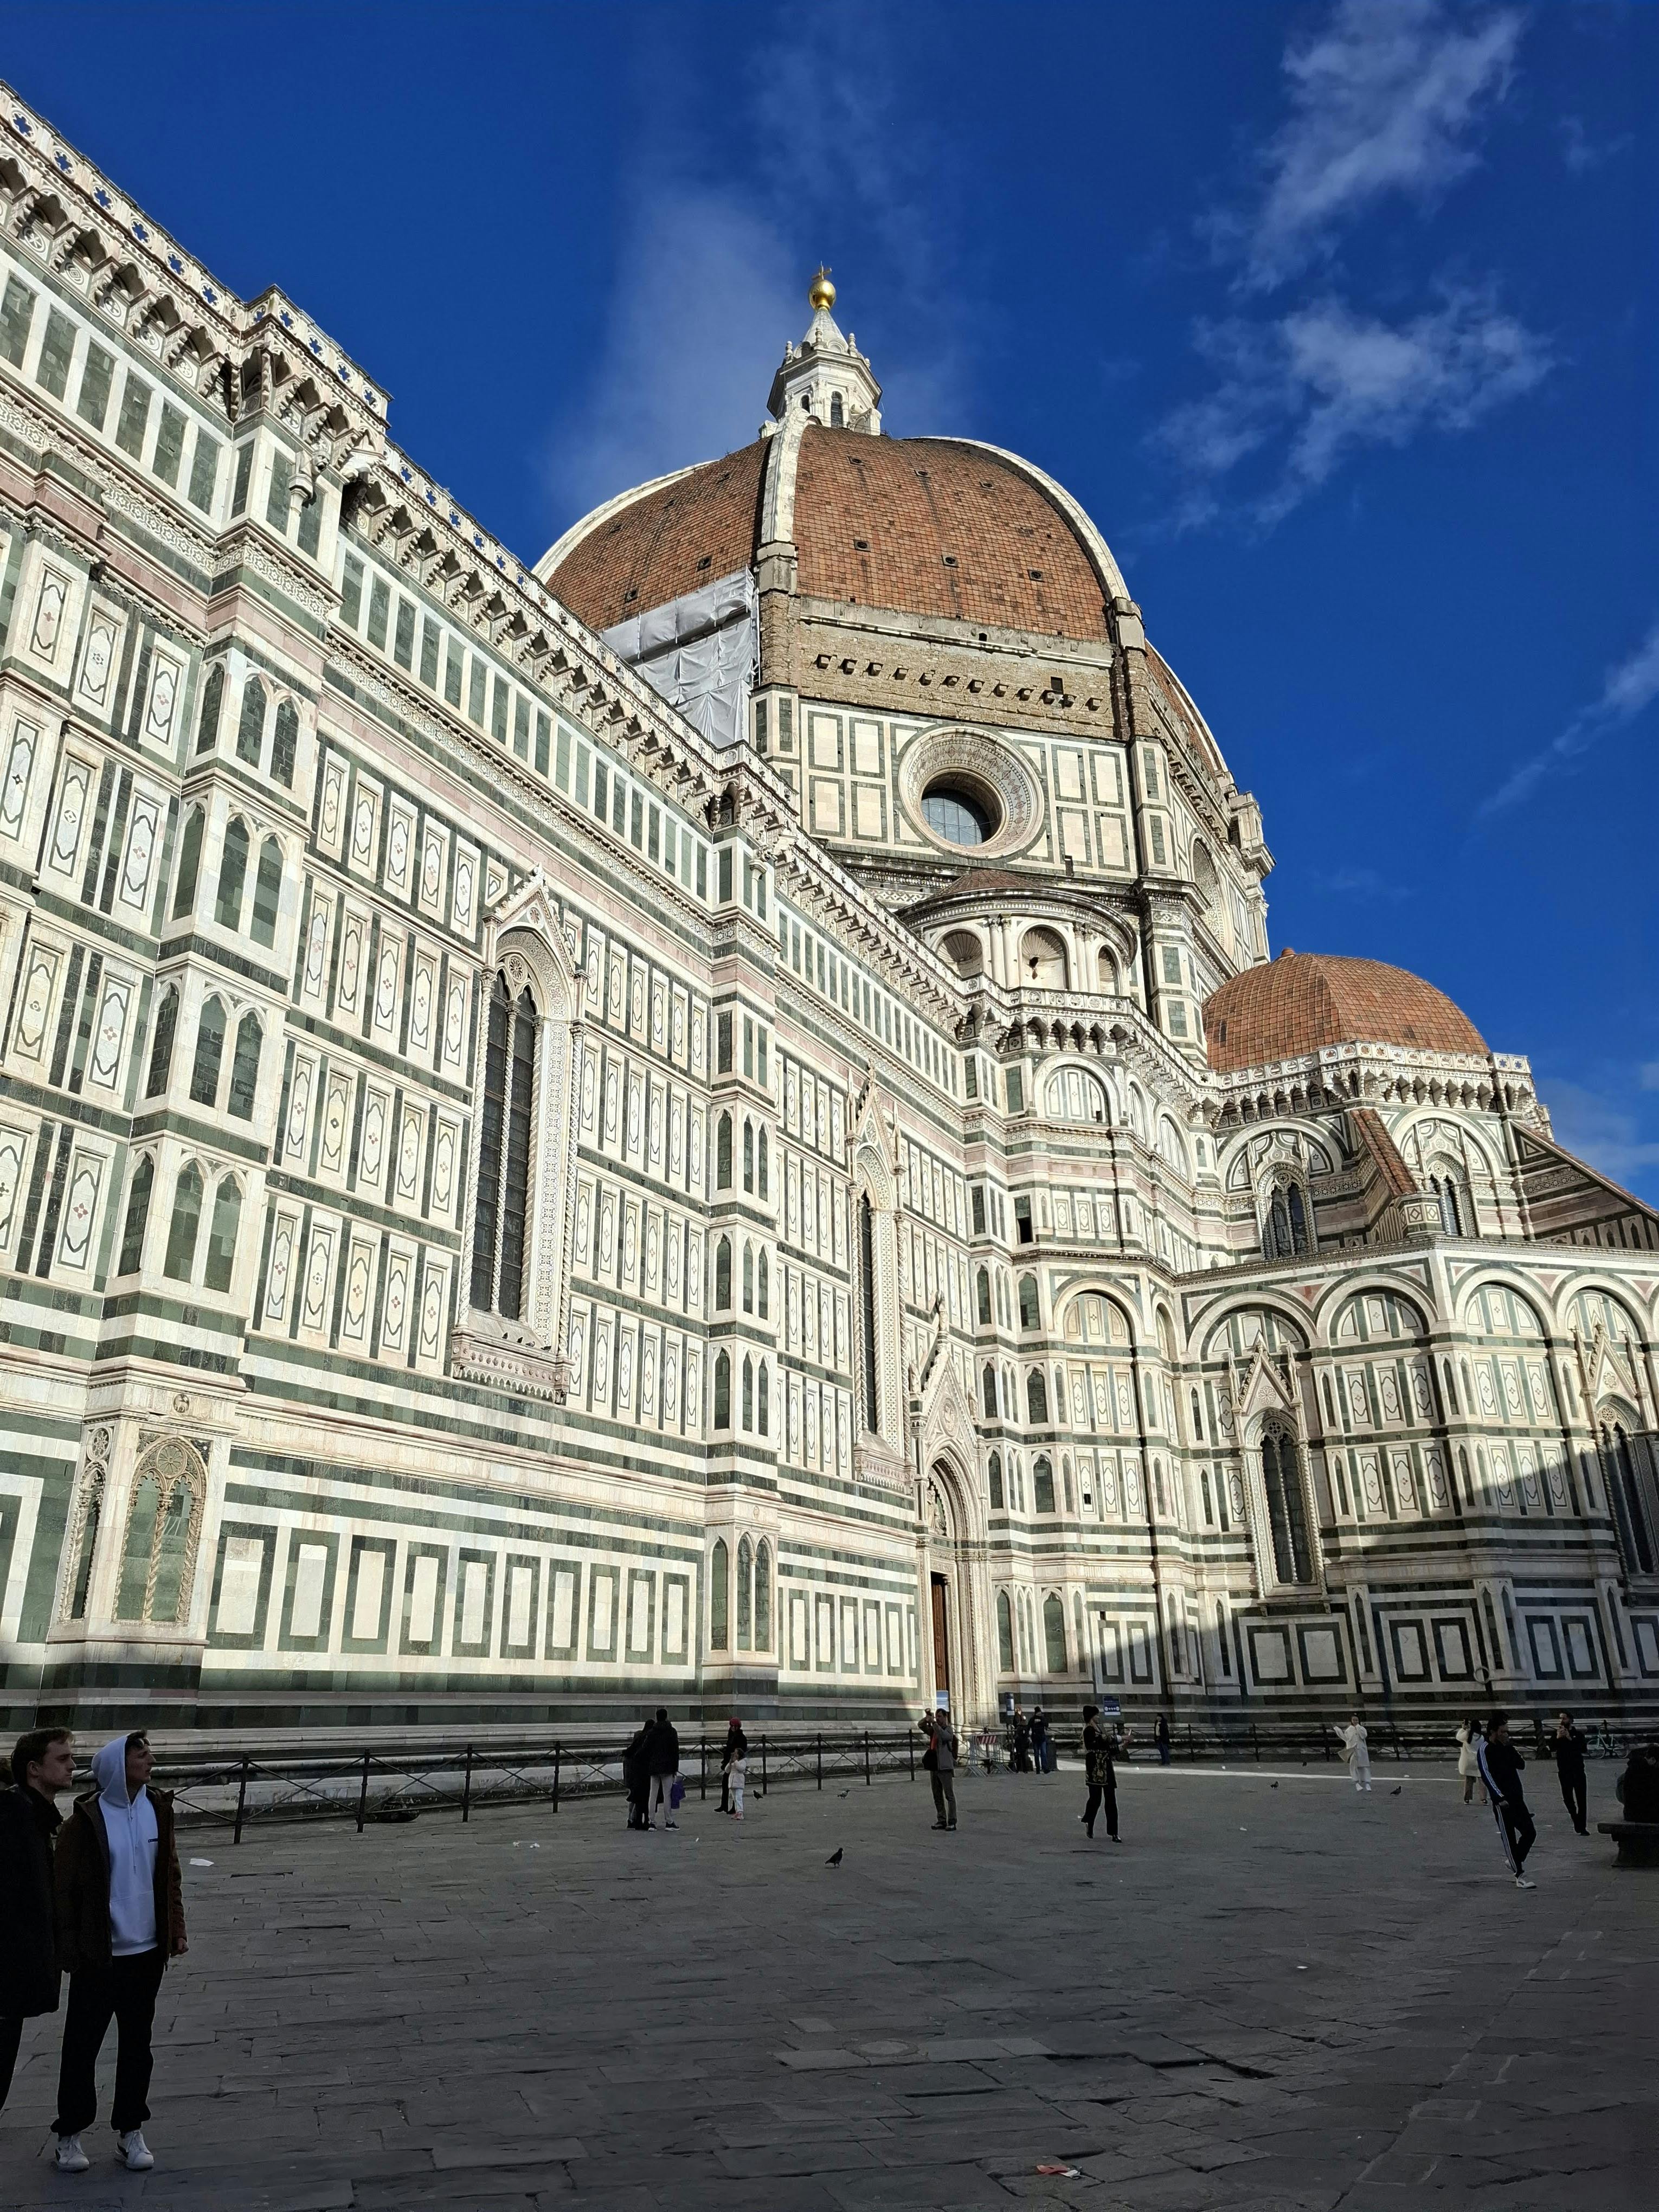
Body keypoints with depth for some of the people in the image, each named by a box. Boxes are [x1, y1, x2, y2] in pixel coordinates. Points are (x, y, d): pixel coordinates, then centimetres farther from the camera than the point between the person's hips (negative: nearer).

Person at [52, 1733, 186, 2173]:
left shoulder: (157, 1807, -1)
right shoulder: (86, 1818, -15)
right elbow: (63, 1886, -9)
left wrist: (175, 1930, 5)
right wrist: (68, 1947, -8)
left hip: (146, 1951, 4)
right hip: (99, 1955, -4)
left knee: (137, 2044, 14)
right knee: (82, 2044, 8)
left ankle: (130, 2131, 27)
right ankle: (69, 2134, 27)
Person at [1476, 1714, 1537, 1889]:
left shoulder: (1505, 1747, 11)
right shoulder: (1486, 1749, -11)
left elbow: (1521, 1765, 4)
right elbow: (1486, 1775, -16)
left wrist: (1510, 1748, -8)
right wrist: (1499, 1797, -21)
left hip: (1517, 1798, 7)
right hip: (1502, 1801, -7)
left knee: (1530, 1833, 6)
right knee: (1509, 1838, -2)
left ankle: (1514, 1862, 26)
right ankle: (1519, 1877, 4)